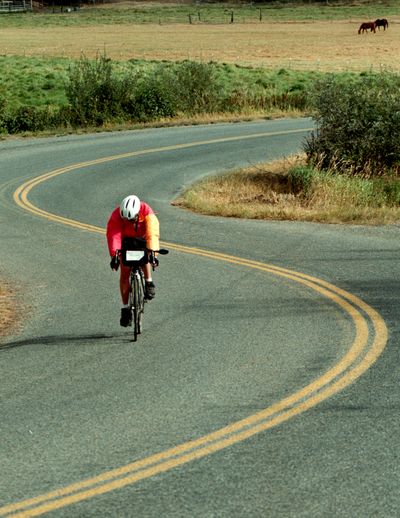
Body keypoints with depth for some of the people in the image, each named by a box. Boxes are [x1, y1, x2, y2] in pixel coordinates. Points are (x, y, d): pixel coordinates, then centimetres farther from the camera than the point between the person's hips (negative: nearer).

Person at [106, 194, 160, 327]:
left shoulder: (147, 212, -35)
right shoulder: (117, 215, -33)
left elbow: (152, 233, -46)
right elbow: (113, 235, -43)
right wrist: (114, 255, -58)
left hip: (142, 239, 0)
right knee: (124, 273, -9)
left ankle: (149, 283, -16)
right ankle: (125, 308, -3)